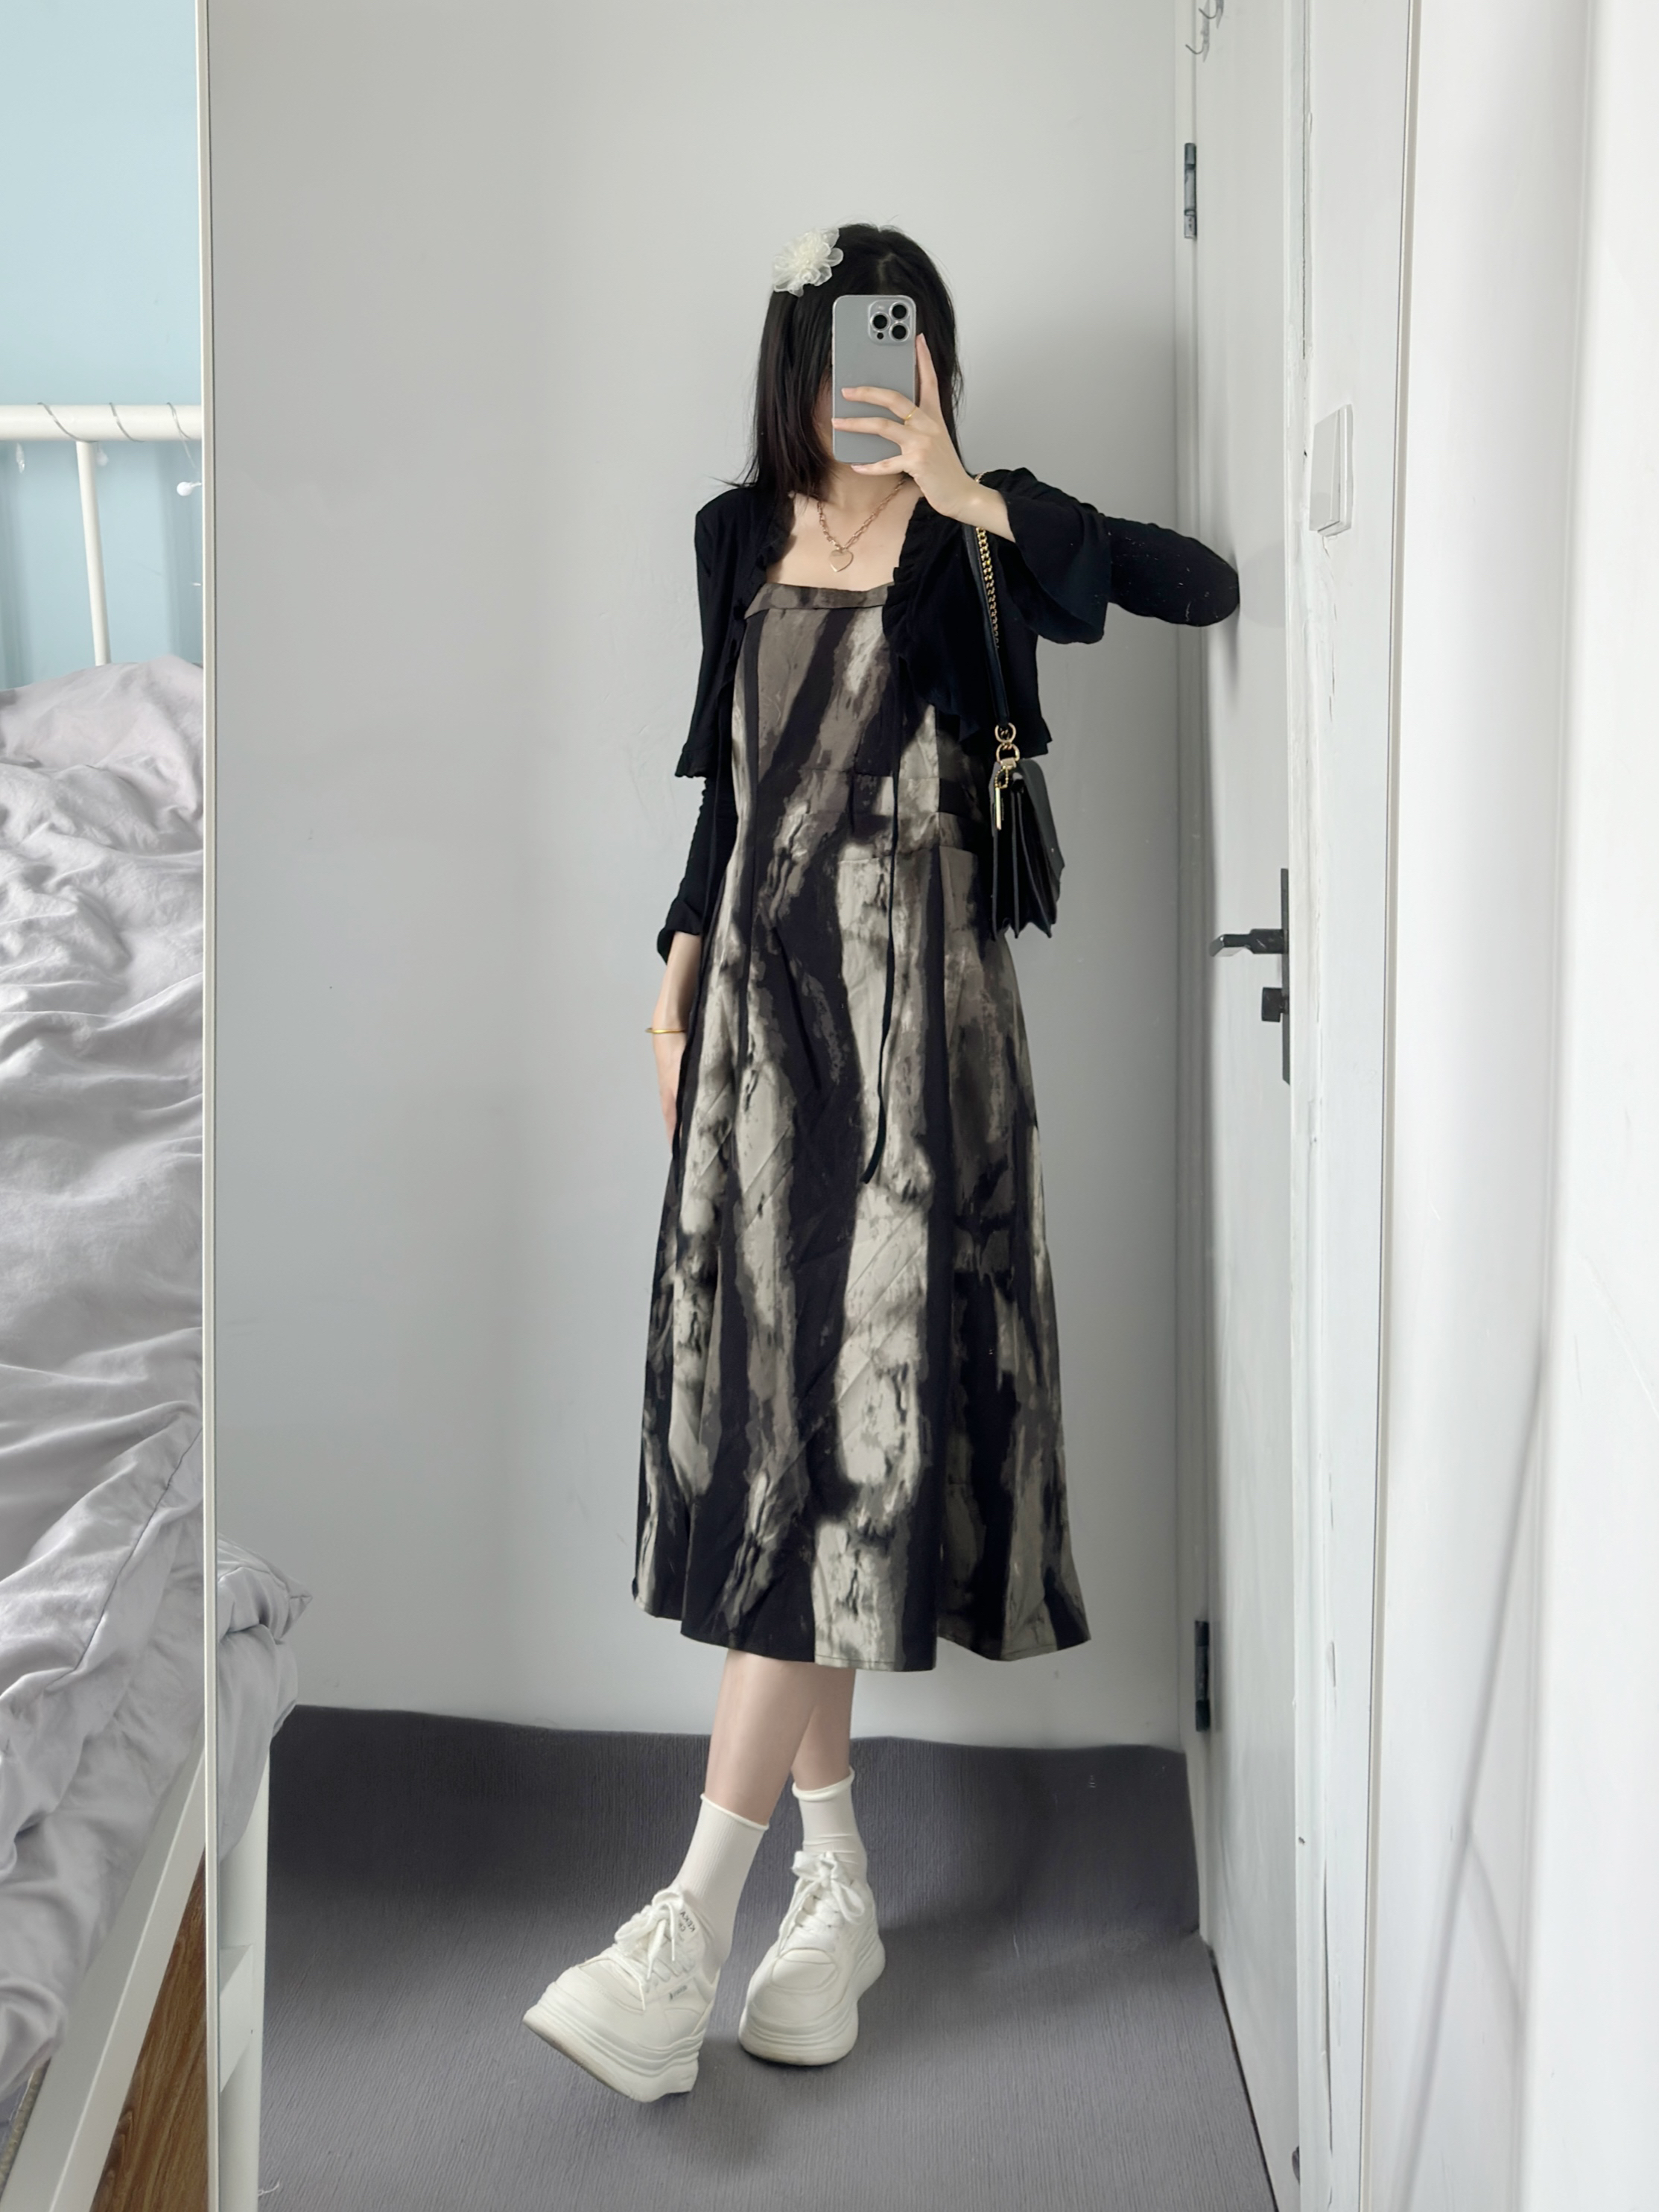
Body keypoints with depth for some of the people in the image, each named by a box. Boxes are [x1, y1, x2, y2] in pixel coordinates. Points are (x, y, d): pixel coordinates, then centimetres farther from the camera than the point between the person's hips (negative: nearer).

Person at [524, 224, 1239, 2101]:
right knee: (756, 1421, 3)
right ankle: (836, 1888, 15)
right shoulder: (740, 536, 15)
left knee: (844, 1428, -9)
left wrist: (977, 495, -16)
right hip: (761, 1000, 5)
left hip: (911, 1016, -5)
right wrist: (679, 966, 15)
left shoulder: (970, 544, 1)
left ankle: (686, 1937, -5)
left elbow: (1202, 585, -14)